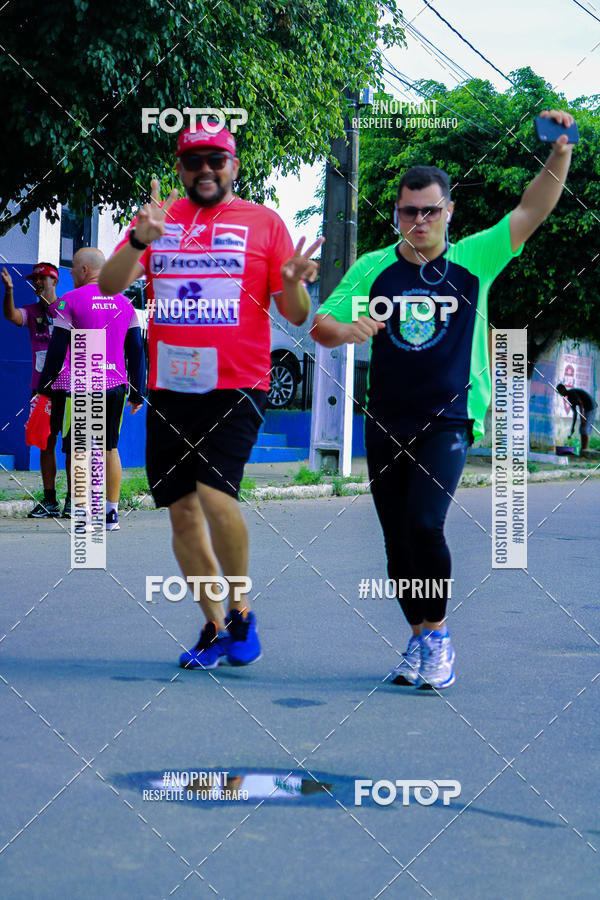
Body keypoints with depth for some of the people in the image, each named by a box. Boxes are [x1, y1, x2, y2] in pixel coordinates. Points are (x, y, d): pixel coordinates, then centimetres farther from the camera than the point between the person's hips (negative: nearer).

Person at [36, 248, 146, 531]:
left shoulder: (71, 300, -5)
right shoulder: (124, 303, 8)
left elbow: (57, 348, -5)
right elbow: (136, 350, 10)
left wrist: (44, 385, 3)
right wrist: (137, 391, 15)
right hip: (116, 385, 4)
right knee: (110, 447, 13)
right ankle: (111, 514, 13)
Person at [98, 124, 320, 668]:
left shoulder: (263, 222, 4)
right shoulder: (159, 219, 11)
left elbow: (296, 316, 3)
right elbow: (110, 285, -1)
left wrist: (293, 285, -20)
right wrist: (139, 241, -19)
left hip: (238, 387, -4)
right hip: (169, 389, 4)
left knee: (215, 492, -20)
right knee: (182, 510, 5)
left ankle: (241, 608, 1)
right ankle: (215, 627, 18)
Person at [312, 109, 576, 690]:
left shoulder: (473, 260, 0)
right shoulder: (372, 268, 4)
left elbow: (531, 212, -7)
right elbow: (319, 324, 2)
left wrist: (560, 153, -20)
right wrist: (346, 330, -20)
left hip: (448, 420, -3)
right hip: (385, 423, 3)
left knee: (424, 523, -19)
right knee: (398, 540, 6)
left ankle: (438, 636, -2)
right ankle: (419, 640, 22)